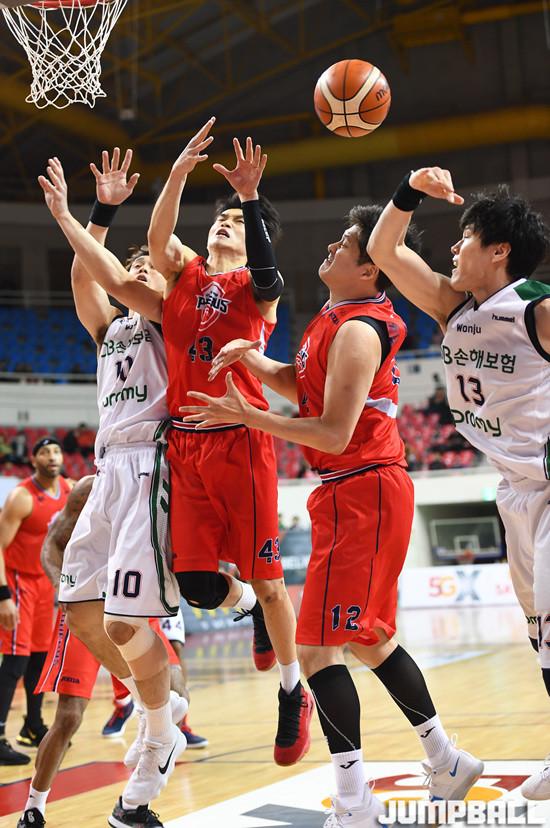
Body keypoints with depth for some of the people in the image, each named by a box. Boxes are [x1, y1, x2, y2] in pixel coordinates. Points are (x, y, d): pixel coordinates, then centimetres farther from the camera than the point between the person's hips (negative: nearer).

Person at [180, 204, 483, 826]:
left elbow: (334, 433, -22)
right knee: (368, 639, 19)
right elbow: (299, 385, 23)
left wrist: (245, 416, -20)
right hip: (352, 491, 10)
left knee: (317, 646, -11)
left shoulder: (357, 331, -18)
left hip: (360, 493, -10)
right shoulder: (334, 317, 13)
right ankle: (446, 762, 30)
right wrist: (248, 357, 6)